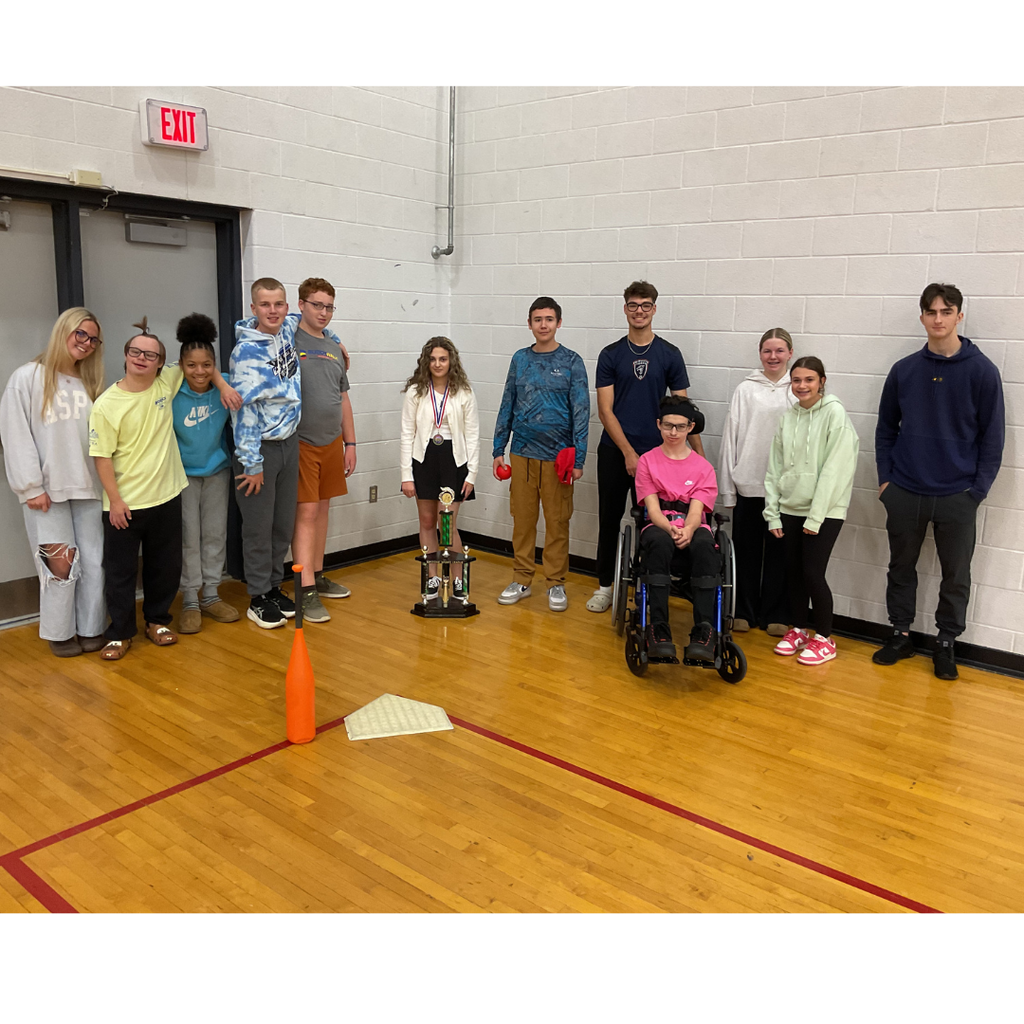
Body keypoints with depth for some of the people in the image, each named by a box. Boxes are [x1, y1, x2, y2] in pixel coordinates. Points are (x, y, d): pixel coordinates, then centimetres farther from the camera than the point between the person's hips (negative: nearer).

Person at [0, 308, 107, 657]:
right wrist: (30, 487, -10)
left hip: (88, 487, 4)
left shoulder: (90, 383, 11)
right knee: (61, 562, -3)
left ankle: (91, 628, 18)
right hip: (47, 491, -4)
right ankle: (60, 632, 14)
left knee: (93, 561, 4)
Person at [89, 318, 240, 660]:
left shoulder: (166, 384, -1)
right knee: (121, 570, 6)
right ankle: (120, 633, 19)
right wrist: (115, 500, -13)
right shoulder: (106, 405, -11)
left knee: (165, 566, 14)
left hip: (166, 497, 4)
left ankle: (156, 620, 32)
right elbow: (102, 457, -10)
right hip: (124, 504, -4)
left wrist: (223, 385, 2)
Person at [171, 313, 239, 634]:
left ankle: (211, 595, 26)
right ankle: (190, 601, 16)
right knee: (188, 538, 4)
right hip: (183, 473, -3)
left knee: (215, 534, 12)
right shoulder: (172, 393, -19)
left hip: (218, 471, 3)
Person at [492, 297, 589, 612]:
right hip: (522, 454, 3)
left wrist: (578, 459, -10)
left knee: (557, 521, 4)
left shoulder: (571, 362, -1)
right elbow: (507, 406, 12)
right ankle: (521, 580, 19)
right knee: (522, 518, 8)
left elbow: (580, 412, -3)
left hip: (557, 455, -3)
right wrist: (498, 450, 7)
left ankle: (556, 584, 15)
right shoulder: (520, 359, 9)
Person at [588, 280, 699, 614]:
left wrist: (700, 452, -4)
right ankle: (605, 586, 20)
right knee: (609, 520, 7)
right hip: (614, 453, 0)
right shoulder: (610, 355, 3)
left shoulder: (670, 355, 4)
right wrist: (629, 453, -10)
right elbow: (605, 410, -2)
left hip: (654, 452, 0)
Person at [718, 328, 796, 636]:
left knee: (779, 551, 8)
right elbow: (731, 437, 2)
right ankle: (743, 612, 20)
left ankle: (776, 615, 20)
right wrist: (727, 487, -1)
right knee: (746, 550, 7)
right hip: (748, 483, 0)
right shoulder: (745, 389, 4)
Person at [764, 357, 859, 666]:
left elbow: (834, 469, -14)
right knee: (793, 572, 10)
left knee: (812, 572, -5)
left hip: (825, 511, -5)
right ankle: (799, 629, 27)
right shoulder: (788, 416, 7)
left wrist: (816, 516, -16)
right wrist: (772, 511, 4)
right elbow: (775, 466, 9)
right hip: (790, 509, 5)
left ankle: (824, 639, 12)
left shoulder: (834, 413, -9)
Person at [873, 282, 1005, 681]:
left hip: (957, 496, -2)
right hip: (904, 493, 2)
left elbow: (992, 436, -3)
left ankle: (946, 641, 24)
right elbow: (886, 428, 9)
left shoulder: (982, 371, -5)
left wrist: (978, 490, -8)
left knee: (956, 575, 8)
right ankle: (901, 634, 27)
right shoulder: (904, 370, 3)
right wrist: (885, 478, 2)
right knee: (901, 566, 12)